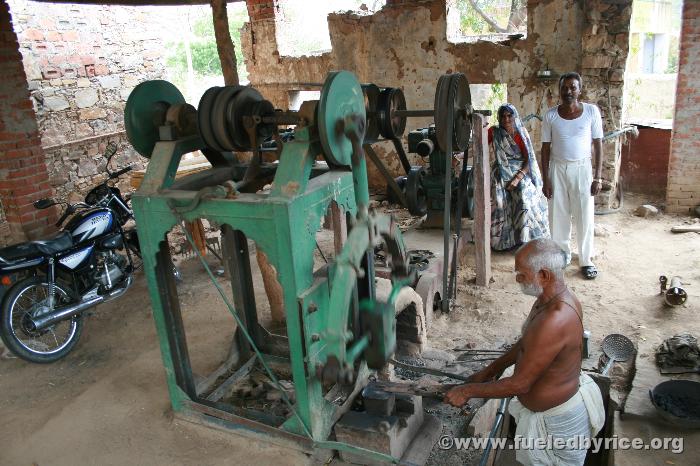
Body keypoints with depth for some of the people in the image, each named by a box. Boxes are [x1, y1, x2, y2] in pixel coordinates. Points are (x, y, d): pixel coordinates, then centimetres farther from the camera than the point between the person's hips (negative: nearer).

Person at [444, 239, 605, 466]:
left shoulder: (553, 322, -37)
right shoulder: (556, 298, -5)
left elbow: (519, 384, -28)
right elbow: (526, 342, 11)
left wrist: (468, 391, -17)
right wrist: (490, 370, 10)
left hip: (557, 423, -9)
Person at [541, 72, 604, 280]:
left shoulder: (592, 111, -5)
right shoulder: (551, 115, -3)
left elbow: (598, 145, -3)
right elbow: (546, 148, 1)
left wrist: (598, 177, -8)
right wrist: (545, 180, -3)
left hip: (582, 168, -1)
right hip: (557, 169, 1)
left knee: (585, 216, 3)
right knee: (558, 214, 7)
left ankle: (586, 260, 17)